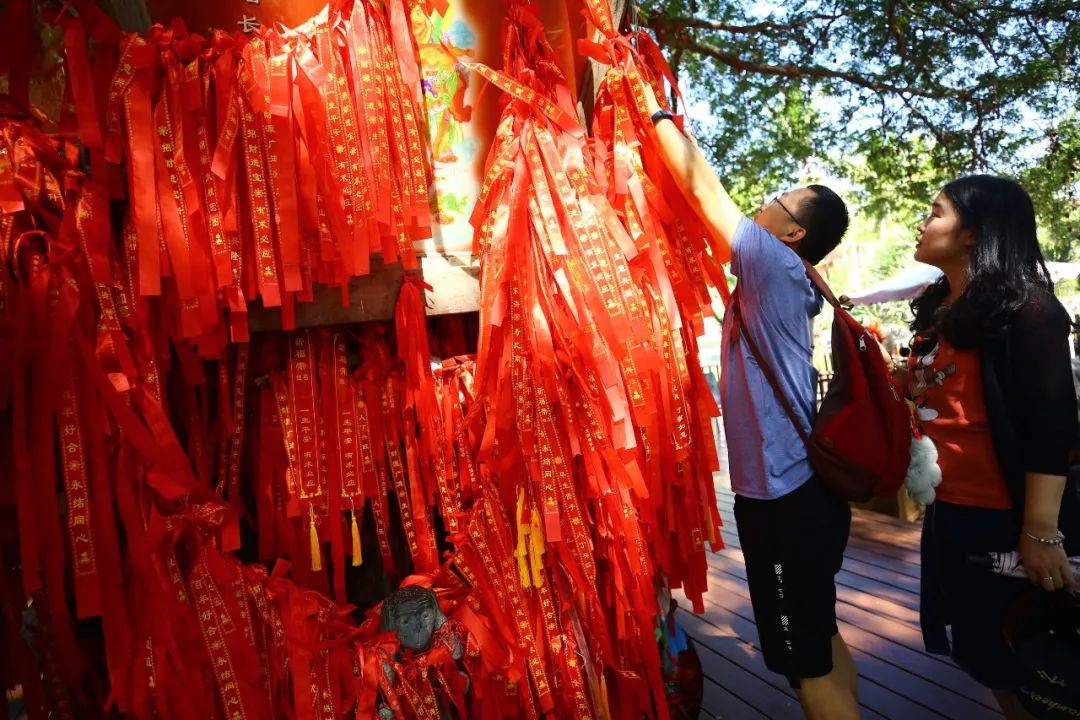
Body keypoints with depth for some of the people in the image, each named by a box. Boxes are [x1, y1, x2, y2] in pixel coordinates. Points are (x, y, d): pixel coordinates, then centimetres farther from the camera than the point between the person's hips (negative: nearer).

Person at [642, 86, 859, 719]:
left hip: (783, 496, -9)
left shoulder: (778, 266, -13)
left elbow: (699, 183, -11)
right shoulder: (779, 280, 10)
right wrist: (666, 121, 19)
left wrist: (656, 109, 2)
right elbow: (704, 190, 15)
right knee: (820, 638, 23)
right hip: (801, 486, 9)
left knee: (806, 661, 5)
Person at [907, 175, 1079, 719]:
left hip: (1006, 515, -7)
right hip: (947, 507, 8)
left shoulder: (1025, 307, -13)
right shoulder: (937, 308, 9)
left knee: (1021, 657, 8)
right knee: (977, 648, 20)